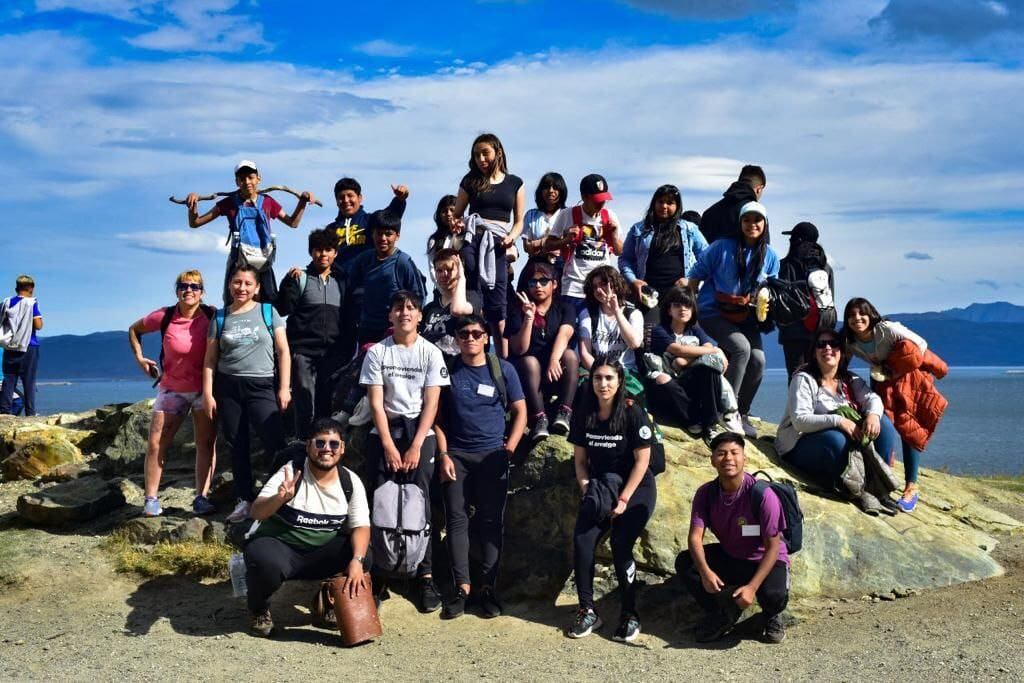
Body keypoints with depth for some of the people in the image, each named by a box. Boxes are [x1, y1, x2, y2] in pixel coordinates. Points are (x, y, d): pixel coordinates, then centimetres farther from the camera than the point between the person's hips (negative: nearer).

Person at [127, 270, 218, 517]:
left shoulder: (211, 316, -10)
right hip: (172, 389, 0)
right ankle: (151, 499, 3)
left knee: (206, 443, -3)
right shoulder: (164, 317, -8)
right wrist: (139, 357, 1)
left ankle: (201, 497, 2)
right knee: (155, 445, -4)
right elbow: (134, 330, 11)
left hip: (205, 388, 0)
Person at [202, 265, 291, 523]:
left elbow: (283, 352, 1)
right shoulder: (220, 317, 8)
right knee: (236, 446, 7)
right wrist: (207, 394, 1)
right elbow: (210, 360, 8)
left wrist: (284, 388, -6)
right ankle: (245, 500, 15)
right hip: (227, 388, 3)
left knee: (275, 444, -14)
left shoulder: (268, 312, 3)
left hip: (262, 386, -3)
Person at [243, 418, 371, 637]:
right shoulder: (290, 473, -14)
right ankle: (258, 607, 0)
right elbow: (256, 512, -23)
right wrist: (280, 498, -46)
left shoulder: (351, 482, -3)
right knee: (266, 564, -37)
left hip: (322, 552, 3)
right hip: (279, 545, -3)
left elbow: (360, 526, -9)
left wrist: (356, 561, -28)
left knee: (366, 554, -21)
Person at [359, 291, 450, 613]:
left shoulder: (431, 353, 3)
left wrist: (415, 447, -9)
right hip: (384, 430, 1)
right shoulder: (377, 352, 4)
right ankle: (378, 575, -1)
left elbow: (431, 404, -1)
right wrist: (389, 445, -9)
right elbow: (376, 402, -1)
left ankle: (425, 577, -7)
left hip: (419, 430, -1)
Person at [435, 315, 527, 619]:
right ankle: (462, 586, -1)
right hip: (456, 455, 1)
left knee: (491, 521, -1)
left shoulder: (503, 369, 3)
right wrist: (443, 454, -2)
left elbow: (520, 412, 6)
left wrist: (508, 449, -4)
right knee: (456, 518, -4)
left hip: (492, 454, -1)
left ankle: (487, 587, 4)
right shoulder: (447, 370, 5)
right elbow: (437, 415, 6)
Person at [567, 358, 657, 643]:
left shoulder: (633, 414, -14)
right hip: (600, 489, 4)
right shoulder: (584, 415, -1)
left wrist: (623, 500, -15)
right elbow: (580, 458, 7)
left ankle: (630, 614, -3)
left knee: (620, 546, -20)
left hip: (636, 489, -4)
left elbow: (642, 461, -12)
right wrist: (586, 490, -7)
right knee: (582, 541, -15)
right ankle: (587, 611, -4)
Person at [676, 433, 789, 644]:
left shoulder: (763, 495, -24)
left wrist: (752, 587, -31)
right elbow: (695, 536, -18)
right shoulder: (706, 493, -12)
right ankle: (722, 614, 2)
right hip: (728, 557, 4)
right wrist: (705, 571, -38)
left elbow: (772, 547, -21)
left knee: (773, 595, -36)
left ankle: (772, 616, 6)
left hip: (766, 560, -4)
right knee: (684, 562, -20)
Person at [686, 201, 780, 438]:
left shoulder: (770, 256, 6)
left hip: (746, 317, 5)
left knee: (758, 358, -17)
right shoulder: (723, 247, -7)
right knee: (741, 347, -29)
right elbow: (697, 273, -1)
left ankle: (742, 414, 1)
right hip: (714, 312, -4)